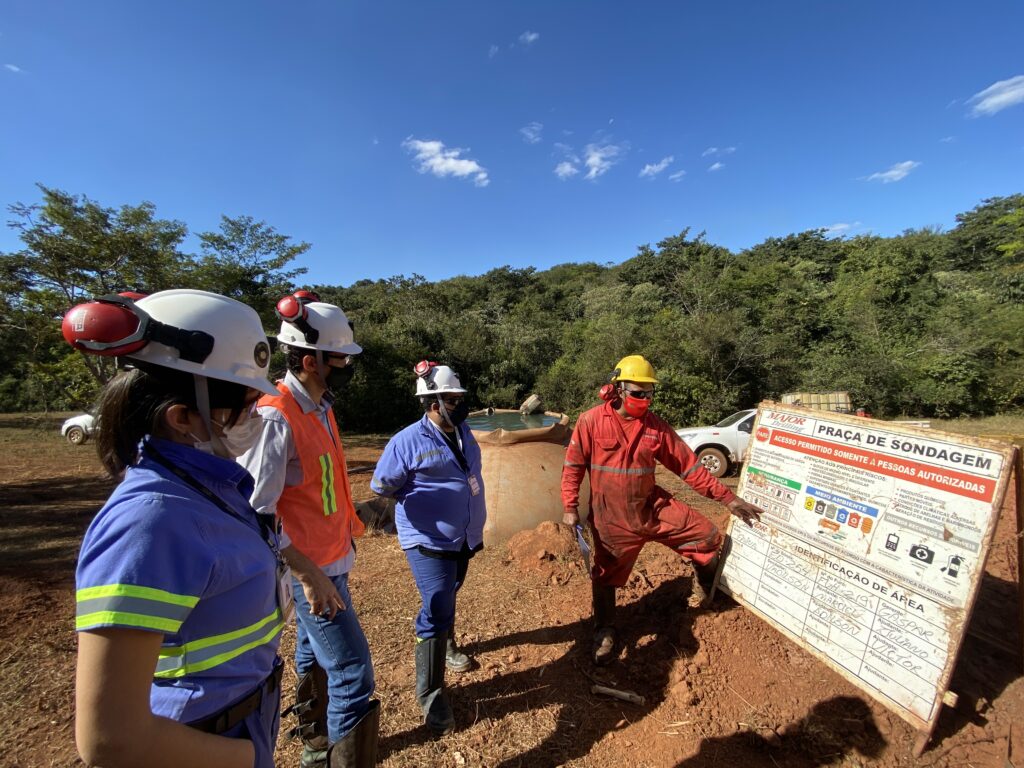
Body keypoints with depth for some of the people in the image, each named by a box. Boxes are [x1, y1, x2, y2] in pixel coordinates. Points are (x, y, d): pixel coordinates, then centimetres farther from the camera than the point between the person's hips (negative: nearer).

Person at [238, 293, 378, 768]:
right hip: (311, 568, -9)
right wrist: (309, 575, -23)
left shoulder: (321, 408, 4)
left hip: (331, 559, 9)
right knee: (352, 671, -1)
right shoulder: (275, 417, -23)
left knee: (314, 655, 25)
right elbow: (255, 511, -24)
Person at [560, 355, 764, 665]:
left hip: (653, 506, 3)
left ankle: (705, 585, 35)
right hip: (612, 517, -3)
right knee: (606, 575, 8)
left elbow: (689, 465, 0)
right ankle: (604, 632, 35)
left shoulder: (656, 426, -4)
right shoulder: (592, 421, -13)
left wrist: (727, 498, -2)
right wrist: (570, 507, -11)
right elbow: (573, 466, -7)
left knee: (707, 535, 3)